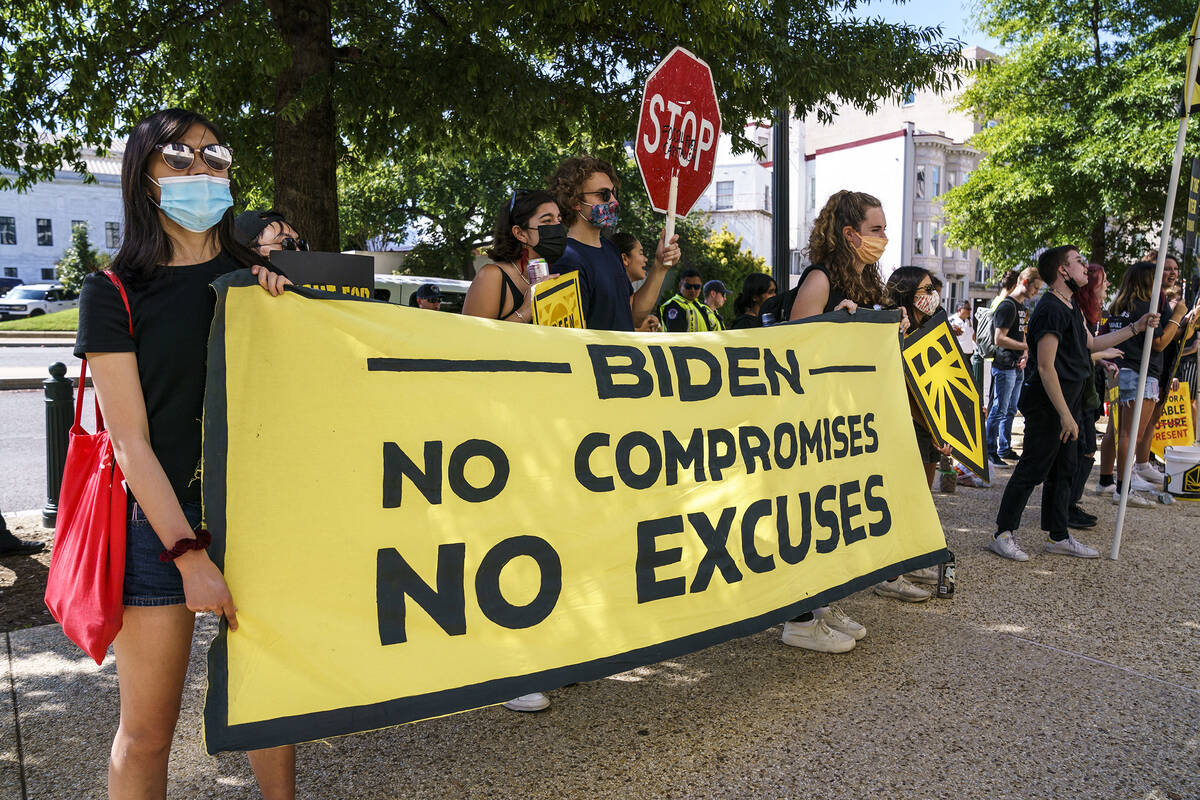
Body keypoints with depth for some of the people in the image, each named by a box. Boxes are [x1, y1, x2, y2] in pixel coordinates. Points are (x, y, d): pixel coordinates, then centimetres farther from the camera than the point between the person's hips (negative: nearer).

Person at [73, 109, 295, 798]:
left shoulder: (257, 278, 8)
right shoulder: (113, 293, -2)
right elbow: (131, 441, -8)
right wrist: (189, 555, -15)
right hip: (159, 524, -3)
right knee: (147, 732, 8)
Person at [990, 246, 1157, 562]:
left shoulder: (1071, 307, 14)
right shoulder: (1051, 309, -18)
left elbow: (1091, 343, 29)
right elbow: (1045, 367, -22)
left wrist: (1137, 327, 26)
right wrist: (1065, 415, -22)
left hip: (1068, 401, 10)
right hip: (1047, 405, -10)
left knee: (1063, 470, 14)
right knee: (1032, 470, -5)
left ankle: (1058, 536, 23)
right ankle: (1002, 534, 3)